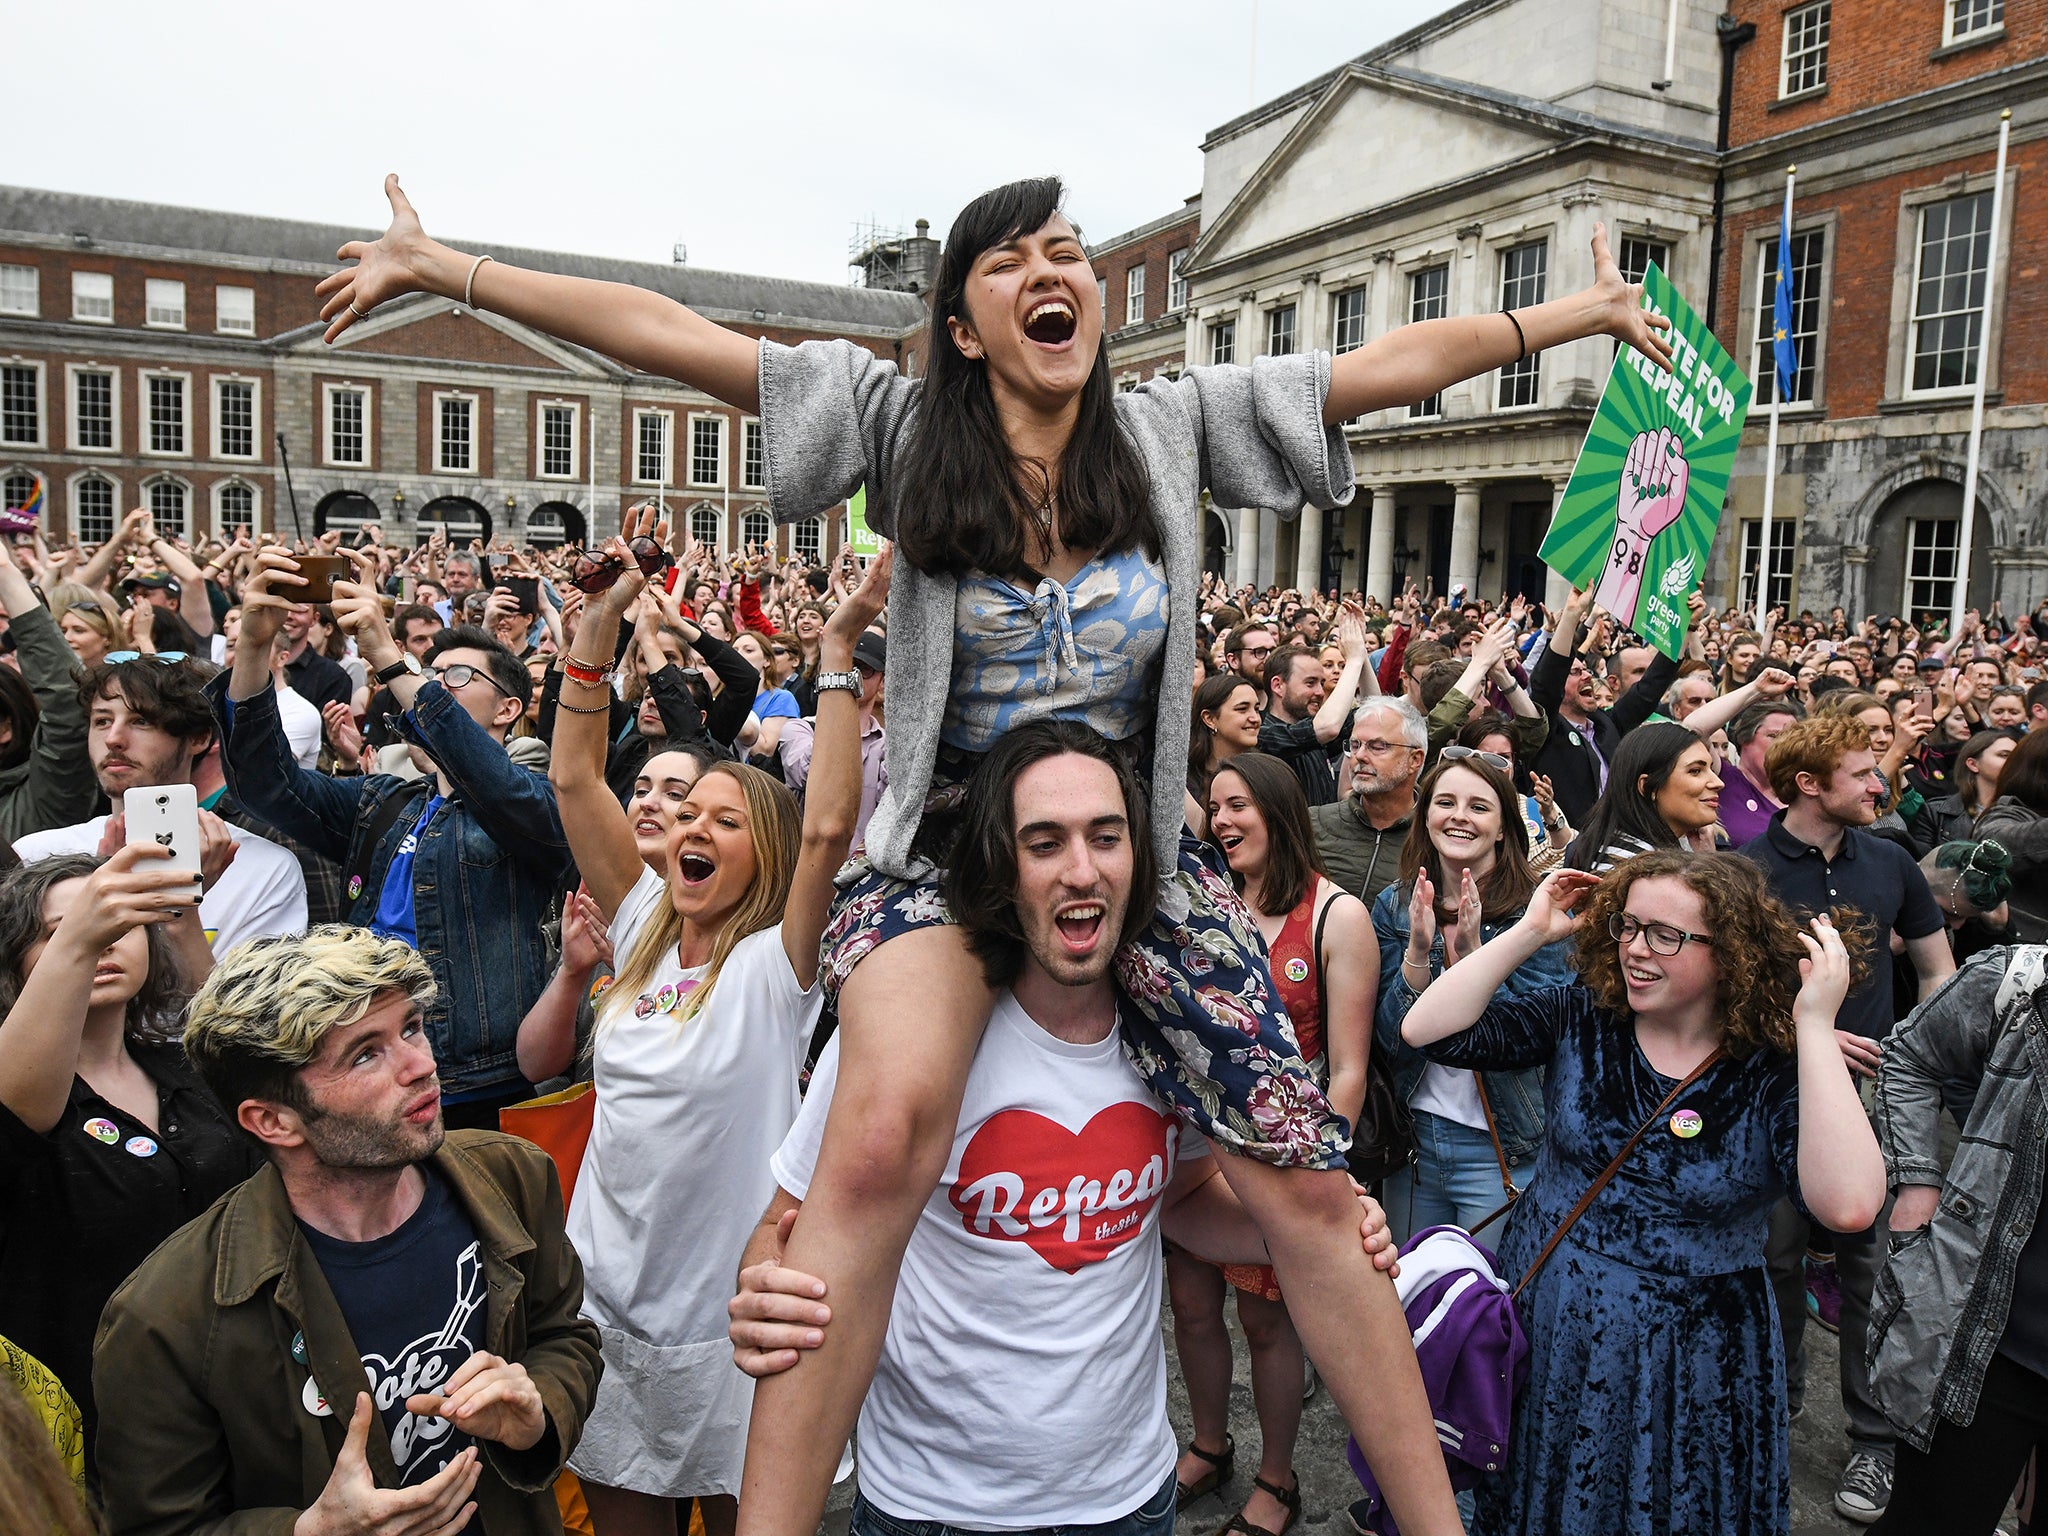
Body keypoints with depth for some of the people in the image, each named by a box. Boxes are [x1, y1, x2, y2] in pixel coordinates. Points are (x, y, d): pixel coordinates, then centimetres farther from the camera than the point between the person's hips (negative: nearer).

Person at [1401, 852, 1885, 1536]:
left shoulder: (1774, 1071, -14)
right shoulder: (1582, 1018, -7)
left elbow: (1849, 1205, -32)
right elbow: (1427, 1030, -14)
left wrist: (1814, 1026, -31)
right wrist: (1531, 930, -15)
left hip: (1684, 1365, -2)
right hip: (1542, 1331, 2)